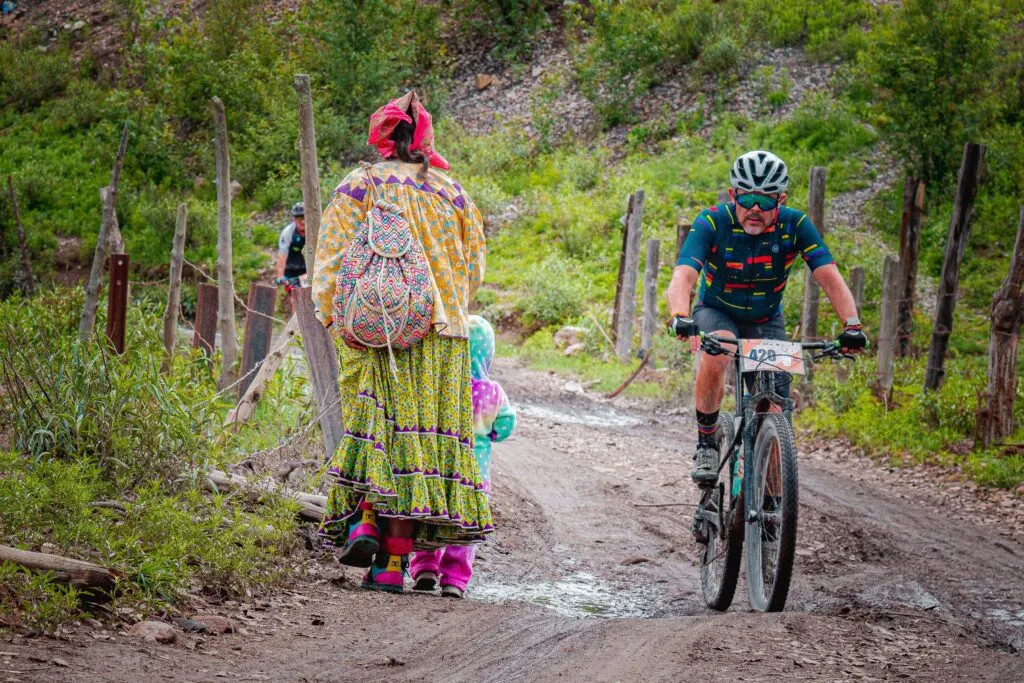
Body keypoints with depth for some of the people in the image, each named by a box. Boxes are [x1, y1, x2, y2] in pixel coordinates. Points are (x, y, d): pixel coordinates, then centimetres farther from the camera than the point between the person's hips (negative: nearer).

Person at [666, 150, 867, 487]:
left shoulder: (795, 225, -21)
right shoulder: (712, 222, -26)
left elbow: (830, 278, -26)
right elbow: (682, 277, -37)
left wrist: (852, 325, -43)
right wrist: (680, 319, -58)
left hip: (766, 320, 2)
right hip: (717, 312, -2)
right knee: (717, 354, -35)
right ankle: (705, 446, -18)